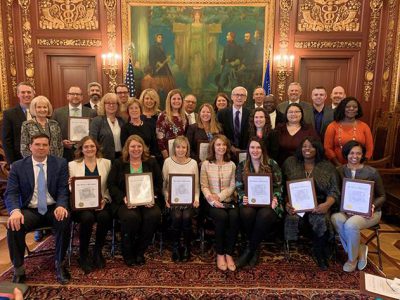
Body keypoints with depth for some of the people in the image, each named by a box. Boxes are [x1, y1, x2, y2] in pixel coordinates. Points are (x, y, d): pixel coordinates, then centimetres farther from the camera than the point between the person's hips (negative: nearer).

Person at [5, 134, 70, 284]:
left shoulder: (60, 163, 1)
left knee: (64, 220, -32)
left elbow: (64, 189, -3)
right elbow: (10, 193, -3)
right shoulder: (18, 166, 3)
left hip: (53, 208, -1)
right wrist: (15, 210, -25)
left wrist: (61, 206, -25)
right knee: (13, 225, -29)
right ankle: (18, 269, -7)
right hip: (30, 210, 1)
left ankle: (59, 264, -10)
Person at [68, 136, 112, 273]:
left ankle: (98, 251, -5)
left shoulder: (106, 163, 11)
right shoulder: (72, 165, 10)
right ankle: (83, 255, -7)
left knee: (104, 216, -31)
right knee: (87, 217, -32)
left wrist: (105, 199, -10)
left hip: (101, 203, 1)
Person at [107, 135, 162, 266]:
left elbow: (159, 184, 9)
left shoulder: (152, 163, 13)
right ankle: (128, 254, -5)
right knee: (131, 217, -34)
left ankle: (139, 252, -5)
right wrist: (123, 198, -14)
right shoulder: (118, 163, 11)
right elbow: (111, 185, 3)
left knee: (154, 215, -30)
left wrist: (152, 198, -10)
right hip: (125, 202, -1)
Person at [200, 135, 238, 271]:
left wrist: (219, 196, -12)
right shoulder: (206, 164, 4)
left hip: (228, 200, 2)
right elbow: (204, 186, 0)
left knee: (234, 217, -29)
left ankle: (229, 253, -14)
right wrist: (213, 200, -16)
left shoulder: (231, 165, 11)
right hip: (212, 203, -2)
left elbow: (232, 186, 4)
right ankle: (220, 254, -13)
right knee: (222, 216, -31)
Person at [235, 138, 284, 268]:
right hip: (249, 201, 1)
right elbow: (239, 187, 8)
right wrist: (243, 197, -12)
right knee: (247, 213, -34)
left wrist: (275, 198, -14)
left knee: (265, 215, -36)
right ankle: (254, 249, -8)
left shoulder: (272, 164, 7)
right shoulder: (242, 166, 11)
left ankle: (249, 250, -15)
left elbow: (278, 186, 6)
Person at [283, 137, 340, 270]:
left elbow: (334, 191, 4)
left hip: (318, 205, 0)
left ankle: (321, 256, -4)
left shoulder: (327, 166, 11)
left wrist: (327, 204, -17)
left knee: (321, 220, -32)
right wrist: (286, 203, -13)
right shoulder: (290, 162, 11)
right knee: (292, 218, -32)